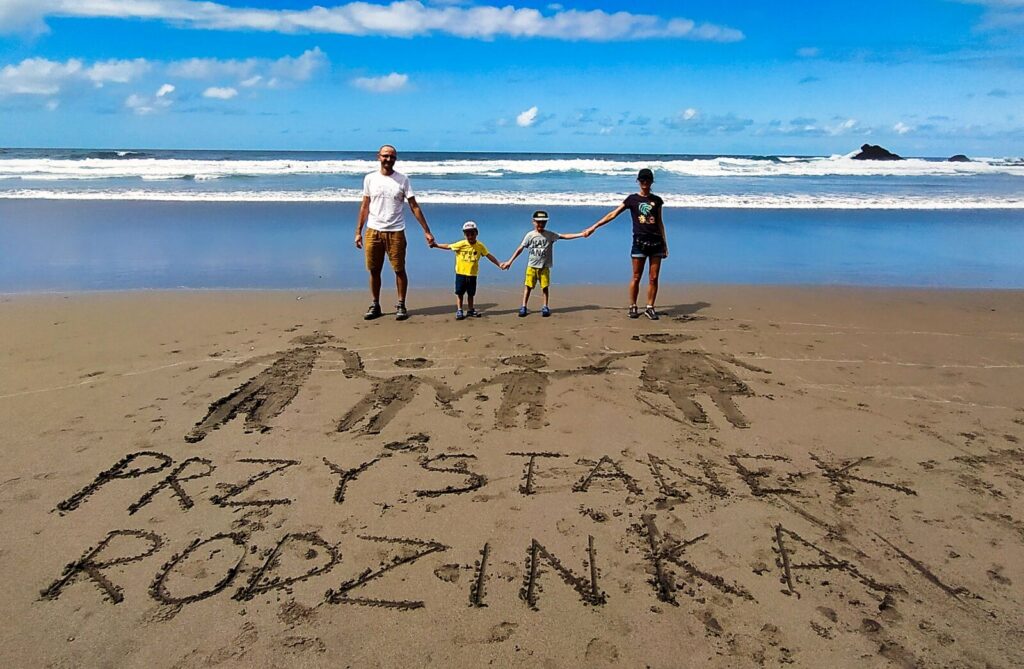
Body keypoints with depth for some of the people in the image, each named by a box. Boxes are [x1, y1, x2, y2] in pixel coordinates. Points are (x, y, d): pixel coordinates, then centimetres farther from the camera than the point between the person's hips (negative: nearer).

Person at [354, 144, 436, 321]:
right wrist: (358, 232, 6)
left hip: (395, 232, -2)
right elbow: (365, 207, 10)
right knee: (374, 270, 7)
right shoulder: (370, 178, 5)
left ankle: (401, 305, 11)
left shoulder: (402, 179, 1)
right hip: (373, 231, 2)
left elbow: (414, 207, 0)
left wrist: (427, 231, -5)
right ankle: (375, 305, 18)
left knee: (399, 269, 1)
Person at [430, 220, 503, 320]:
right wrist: (436, 245, -9)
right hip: (460, 273, -2)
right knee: (459, 293, 1)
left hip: (472, 274, 2)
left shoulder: (480, 246, -3)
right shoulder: (461, 244, -10)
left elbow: (489, 256, 3)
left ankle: (470, 310, 24)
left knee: (471, 293, 13)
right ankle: (459, 311, 6)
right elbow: (448, 246, -4)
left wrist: (499, 264, 1)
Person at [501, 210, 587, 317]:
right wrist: (509, 262, -1)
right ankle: (523, 307, 6)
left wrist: (581, 234, -19)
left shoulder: (550, 235, 0)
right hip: (531, 266, 0)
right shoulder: (530, 235, 0)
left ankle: (545, 307, 14)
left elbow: (564, 236, -9)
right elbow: (520, 249, 2)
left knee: (545, 287, 2)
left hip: (544, 267, 0)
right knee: (528, 286, 0)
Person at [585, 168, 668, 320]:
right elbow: (613, 214, 3)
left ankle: (650, 308, 10)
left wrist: (665, 243, 13)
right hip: (639, 242, -2)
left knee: (653, 278, 2)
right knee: (636, 277, 0)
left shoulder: (656, 200, 11)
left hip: (656, 242, 3)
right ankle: (633, 307, 12)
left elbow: (659, 222, 17)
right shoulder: (633, 199, 4)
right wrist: (594, 226, -2)